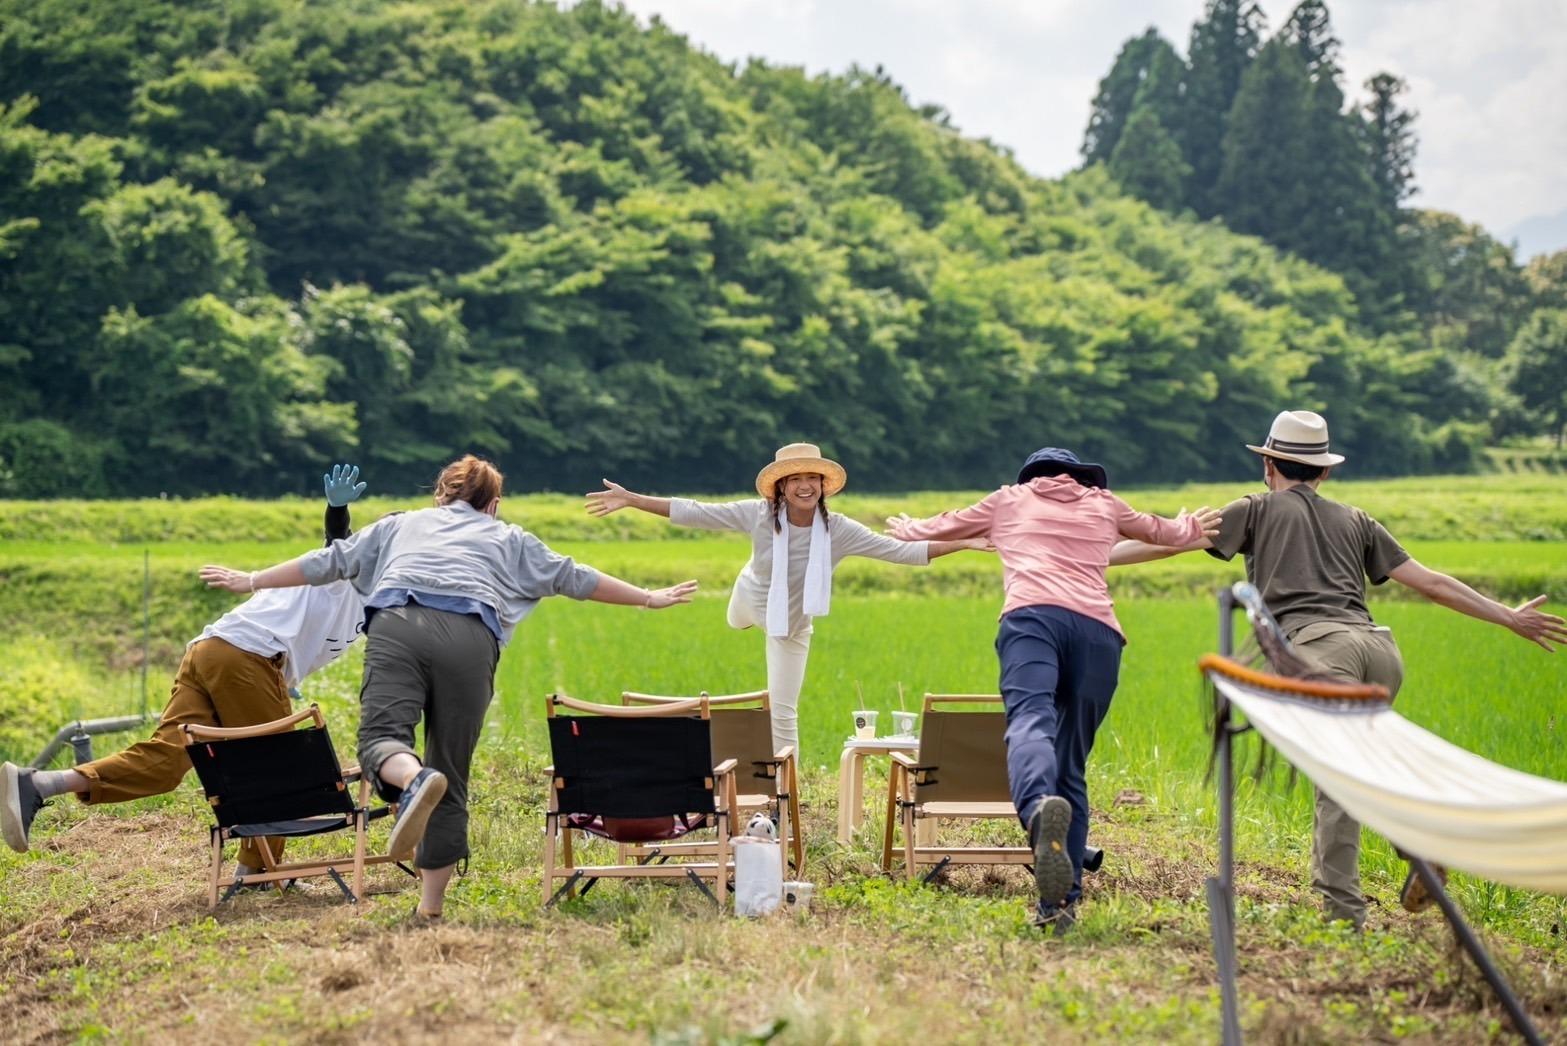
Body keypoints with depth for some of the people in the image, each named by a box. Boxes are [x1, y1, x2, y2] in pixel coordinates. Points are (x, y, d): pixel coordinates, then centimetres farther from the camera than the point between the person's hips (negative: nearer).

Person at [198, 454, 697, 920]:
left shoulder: (399, 525, 34)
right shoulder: (508, 539, 32)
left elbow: (328, 561, 34)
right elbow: (572, 576, 31)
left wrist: (250, 581, 44)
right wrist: (648, 598, 40)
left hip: (396, 626, 0)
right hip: (469, 638, 0)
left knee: (381, 736, -16)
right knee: (451, 777, 5)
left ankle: (414, 778, -52)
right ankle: (431, 903, 4)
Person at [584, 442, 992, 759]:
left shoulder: (838, 530, -30)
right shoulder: (759, 515, -30)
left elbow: (900, 551, -29)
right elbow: (694, 513, -28)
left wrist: (964, 543, -35)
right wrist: (631, 500, -34)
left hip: (792, 626, -2)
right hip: (751, 598, 2)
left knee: (783, 714, -1)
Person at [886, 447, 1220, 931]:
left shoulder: (1009, 499, 32)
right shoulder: (1103, 504, 35)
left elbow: (944, 525, 49)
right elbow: (1161, 530, 55)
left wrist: (908, 529, 71)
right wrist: (1192, 527, 79)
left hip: (1032, 616, -2)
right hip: (1098, 629, 2)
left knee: (1029, 720, -27)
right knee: (1072, 767, 7)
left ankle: (1040, 809, -61)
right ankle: (1060, 900, -2)